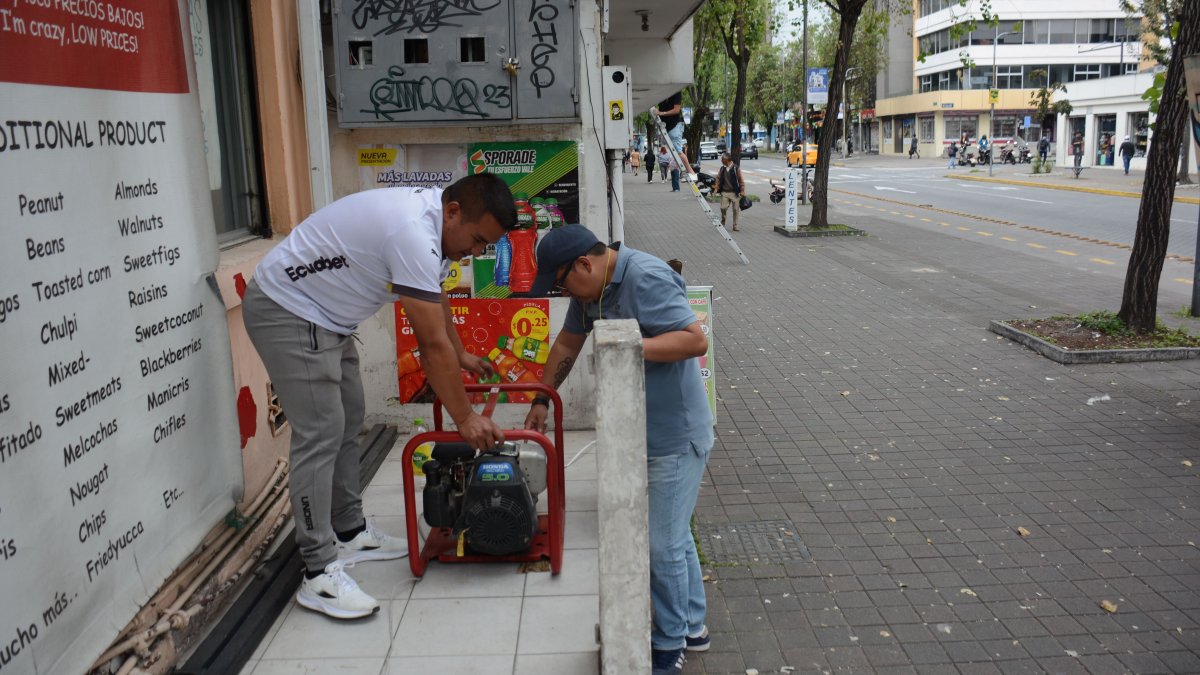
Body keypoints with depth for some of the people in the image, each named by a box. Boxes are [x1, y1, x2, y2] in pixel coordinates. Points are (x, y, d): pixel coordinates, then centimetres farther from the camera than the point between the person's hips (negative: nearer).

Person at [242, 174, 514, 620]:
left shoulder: (431, 218, 1)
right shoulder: (413, 234, -30)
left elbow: (437, 299, 20)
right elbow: (433, 345, -28)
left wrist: (460, 356, 31)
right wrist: (465, 419, -20)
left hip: (324, 315, 11)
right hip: (285, 311, -11)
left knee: (347, 423, 15)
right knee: (320, 434, -12)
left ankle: (350, 533, 27)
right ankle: (319, 574, -5)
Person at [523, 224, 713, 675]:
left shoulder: (647, 279, -23)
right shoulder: (592, 288, 5)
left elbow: (696, 339, -29)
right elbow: (568, 343, 16)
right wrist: (541, 399, 19)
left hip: (676, 438, -9)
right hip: (639, 434, 9)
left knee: (663, 545, 1)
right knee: (673, 534, 20)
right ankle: (692, 627, 37)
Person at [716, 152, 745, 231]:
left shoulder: (736, 168, -6)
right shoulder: (722, 169, 5)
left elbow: (741, 180, -3)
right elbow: (718, 179, 12)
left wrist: (742, 191, -5)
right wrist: (717, 189, 3)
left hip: (735, 193, -2)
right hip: (725, 192, 2)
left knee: (736, 210, 1)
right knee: (723, 208, -6)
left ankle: (735, 226, 13)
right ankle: (722, 224, 14)